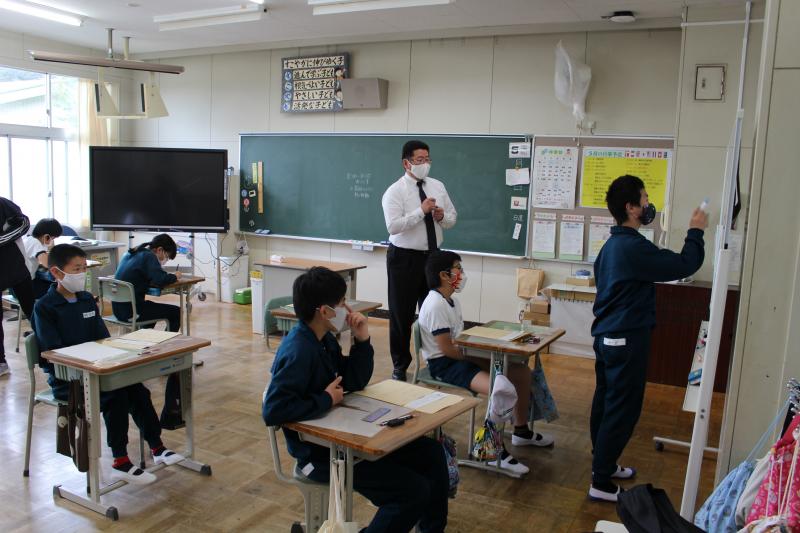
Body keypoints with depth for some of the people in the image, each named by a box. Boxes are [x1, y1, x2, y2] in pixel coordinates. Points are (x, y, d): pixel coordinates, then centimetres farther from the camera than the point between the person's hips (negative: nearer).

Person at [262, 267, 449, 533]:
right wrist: (326, 400, -23)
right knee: (414, 490, -15)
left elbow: (355, 382, 8)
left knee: (431, 452, 11)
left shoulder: (325, 339, 4)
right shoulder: (298, 352, -25)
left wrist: (362, 341, -6)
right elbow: (273, 410, -33)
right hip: (321, 453, -9)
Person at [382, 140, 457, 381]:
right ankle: (400, 366, 21)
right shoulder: (395, 191, -9)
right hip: (404, 258, -4)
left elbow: (452, 219, 12)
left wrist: (442, 216, -10)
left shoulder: (438, 187, 7)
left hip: (433, 257, 4)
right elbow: (393, 226, -21)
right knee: (401, 314, 6)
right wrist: (421, 211, -26)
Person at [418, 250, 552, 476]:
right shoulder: (435, 306, -20)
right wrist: (480, 358, -14)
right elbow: (447, 349, -22)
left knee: (522, 372, 7)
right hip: (444, 365, -10)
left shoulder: (452, 301, 11)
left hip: (461, 355, 10)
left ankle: (521, 431, 25)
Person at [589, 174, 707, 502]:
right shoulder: (634, 247, -20)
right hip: (627, 340, -10)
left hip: (607, 337, 10)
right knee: (622, 411, -3)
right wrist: (695, 231, -4)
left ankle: (604, 465, 31)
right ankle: (601, 484, 4)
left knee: (605, 404, 17)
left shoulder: (612, 244, 11)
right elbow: (686, 265, -15)